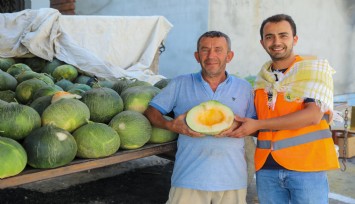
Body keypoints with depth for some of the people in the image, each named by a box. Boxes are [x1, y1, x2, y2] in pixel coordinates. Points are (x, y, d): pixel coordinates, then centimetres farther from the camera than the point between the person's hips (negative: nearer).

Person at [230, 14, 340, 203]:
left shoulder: (315, 68, -2)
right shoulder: (261, 78, 11)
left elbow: (313, 116, -15)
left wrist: (257, 125, -14)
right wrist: (238, 126, -3)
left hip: (306, 166, -4)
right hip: (266, 167, 4)